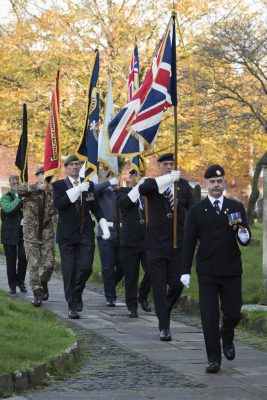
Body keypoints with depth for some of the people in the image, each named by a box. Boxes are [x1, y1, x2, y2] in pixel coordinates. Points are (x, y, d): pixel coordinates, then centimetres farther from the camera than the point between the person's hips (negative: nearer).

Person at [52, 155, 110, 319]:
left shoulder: (88, 185, 12)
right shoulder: (59, 185, 1)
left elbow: (95, 207, 17)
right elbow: (58, 204, -16)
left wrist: (105, 227, 5)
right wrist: (77, 189, -21)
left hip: (86, 234, 2)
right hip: (67, 235, -2)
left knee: (86, 267, -7)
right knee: (69, 272, -1)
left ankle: (77, 294, 21)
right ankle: (72, 307, 6)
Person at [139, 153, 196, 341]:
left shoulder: (184, 185, 7)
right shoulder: (152, 184, -1)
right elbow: (142, 189, -25)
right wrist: (168, 178, -31)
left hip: (178, 243, 2)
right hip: (156, 244, -2)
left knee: (177, 284, 1)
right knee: (159, 287, -1)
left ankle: (165, 310, 31)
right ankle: (164, 327, 5)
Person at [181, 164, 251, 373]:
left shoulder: (236, 208, 6)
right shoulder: (197, 211, 3)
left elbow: (246, 238, 5)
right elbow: (189, 242, 4)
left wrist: (244, 236, -20)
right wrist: (186, 271, -1)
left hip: (232, 271, 1)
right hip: (207, 273, -1)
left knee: (233, 313, 4)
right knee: (209, 317, -4)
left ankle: (227, 337, 36)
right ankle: (214, 358, 5)